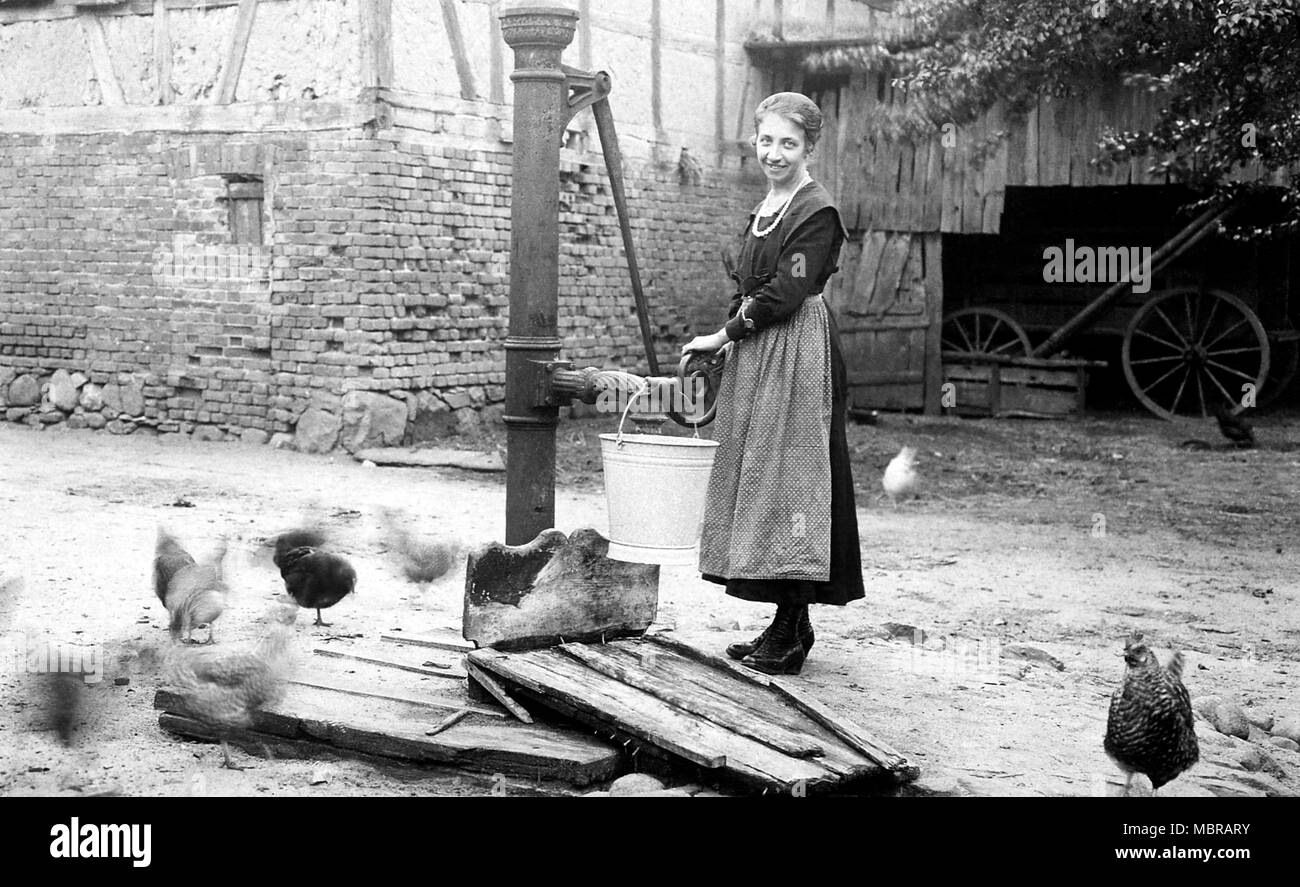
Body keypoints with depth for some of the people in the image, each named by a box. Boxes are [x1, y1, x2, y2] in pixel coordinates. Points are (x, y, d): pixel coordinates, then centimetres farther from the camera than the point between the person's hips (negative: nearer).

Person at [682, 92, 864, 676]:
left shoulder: (817, 211, -11)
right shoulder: (764, 209, 17)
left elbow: (786, 292, -16)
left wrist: (724, 335, -9)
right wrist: (732, 336, 2)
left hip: (797, 356, -9)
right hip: (756, 356, 9)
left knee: (787, 479, -7)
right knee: (759, 479, 10)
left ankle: (792, 636, -1)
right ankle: (784, 627, 17)